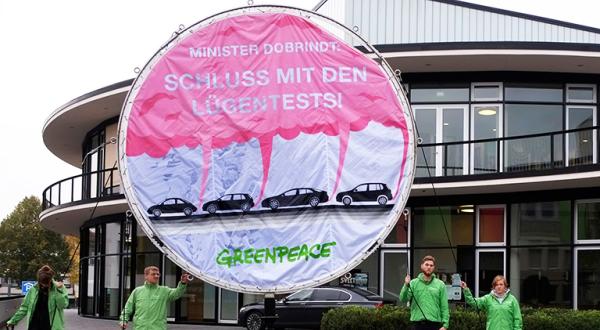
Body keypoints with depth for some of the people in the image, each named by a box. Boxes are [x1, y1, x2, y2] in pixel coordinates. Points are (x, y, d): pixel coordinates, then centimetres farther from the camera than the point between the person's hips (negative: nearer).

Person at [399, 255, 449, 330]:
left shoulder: (440, 285, 5)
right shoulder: (413, 283, 5)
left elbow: (444, 306, 3)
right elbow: (403, 299, -5)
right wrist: (406, 285, -22)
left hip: (434, 324, 0)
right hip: (418, 323, 0)